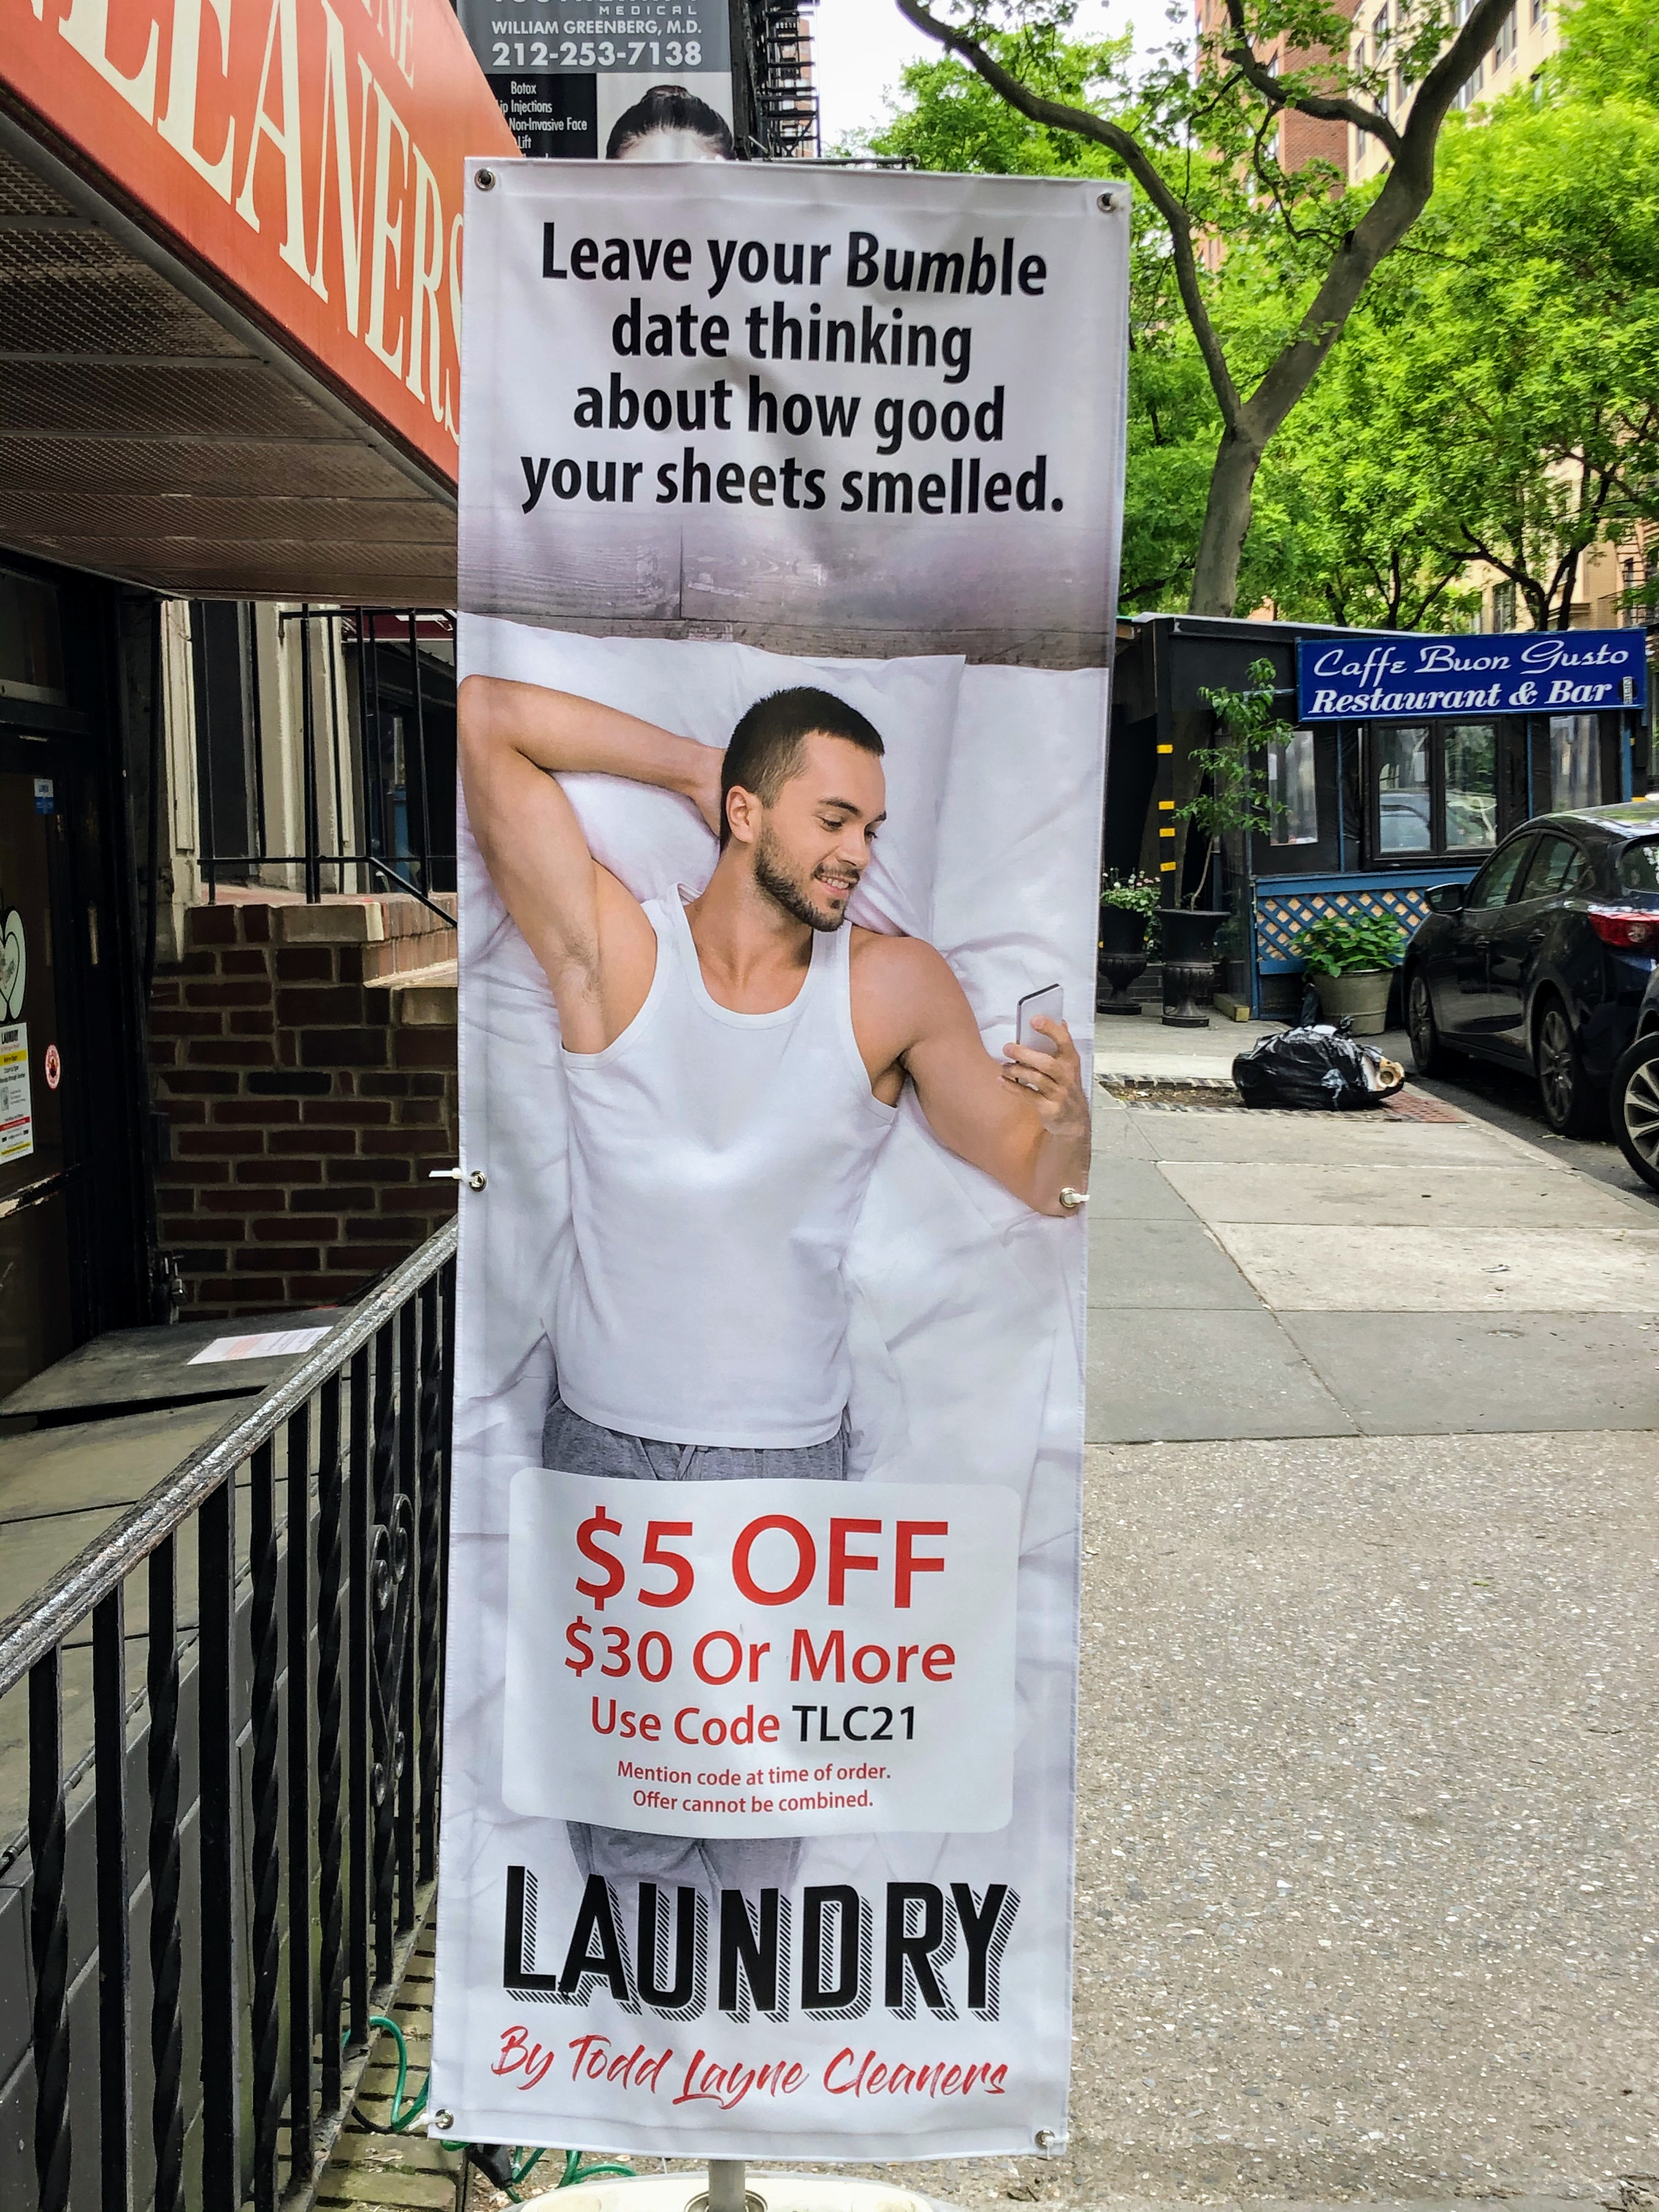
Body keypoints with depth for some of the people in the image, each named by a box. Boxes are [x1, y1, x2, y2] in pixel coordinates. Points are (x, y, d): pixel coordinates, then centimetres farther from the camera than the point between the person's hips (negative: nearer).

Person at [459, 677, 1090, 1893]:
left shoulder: (895, 988, -5)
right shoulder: (614, 952, -9)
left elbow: (1043, 1185, 0)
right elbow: (485, 718, -14)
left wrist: (1068, 1117, -23)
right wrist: (696, 766, -7)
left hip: (789, 1456, 0)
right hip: (606, 1442, 0)